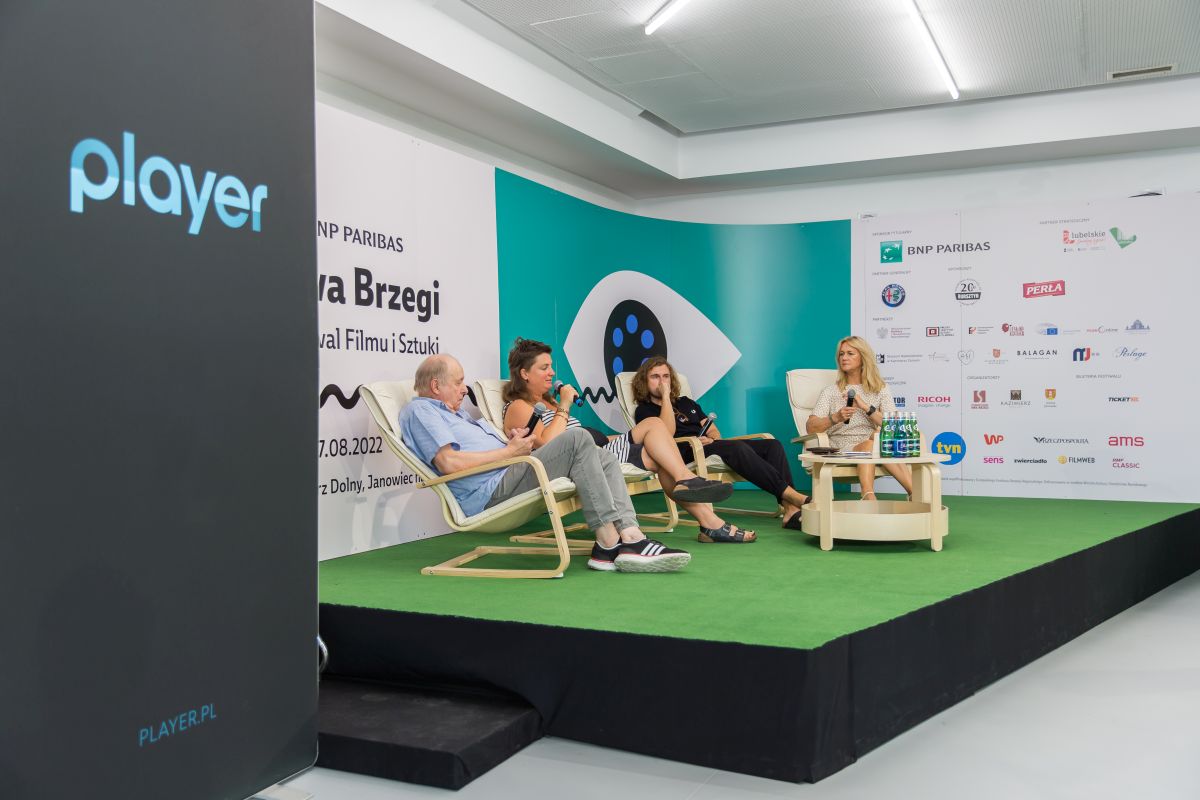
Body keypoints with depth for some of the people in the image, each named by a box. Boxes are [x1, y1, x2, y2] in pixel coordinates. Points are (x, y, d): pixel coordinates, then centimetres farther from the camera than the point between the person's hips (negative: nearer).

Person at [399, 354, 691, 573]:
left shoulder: (456, 413, 32)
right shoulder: (419, 410, 0)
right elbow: (449, 463, -17)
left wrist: (512, 443, 5)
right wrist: (509, 451, -10)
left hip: (507, 479, 10)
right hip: (491, 492, -10)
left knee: (603, 458, 1)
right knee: (577, 438, -21)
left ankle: (630, 536, -20)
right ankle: (607, 542, -23)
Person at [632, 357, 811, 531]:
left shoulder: (686, 403, 33)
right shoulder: (644, 410, 13)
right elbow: (666, 434, -8)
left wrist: (712, 439, -1)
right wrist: (665, 396, -5)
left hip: (710, 445, 7)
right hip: (685, 452, -7)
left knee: (772, 444, -14)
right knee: (737, 447, -35)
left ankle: (790, 510, -30)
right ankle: (791, 495, -38)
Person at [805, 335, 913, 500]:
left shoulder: (881, 389, 17)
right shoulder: (831, 391, 16)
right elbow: (811, 427, 1)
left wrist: (866, 407, -12)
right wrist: (836, 418, -18)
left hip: (871, 444, 1)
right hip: (840, 448, -1)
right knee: (873, 441, -34)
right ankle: (914, 493, -44)